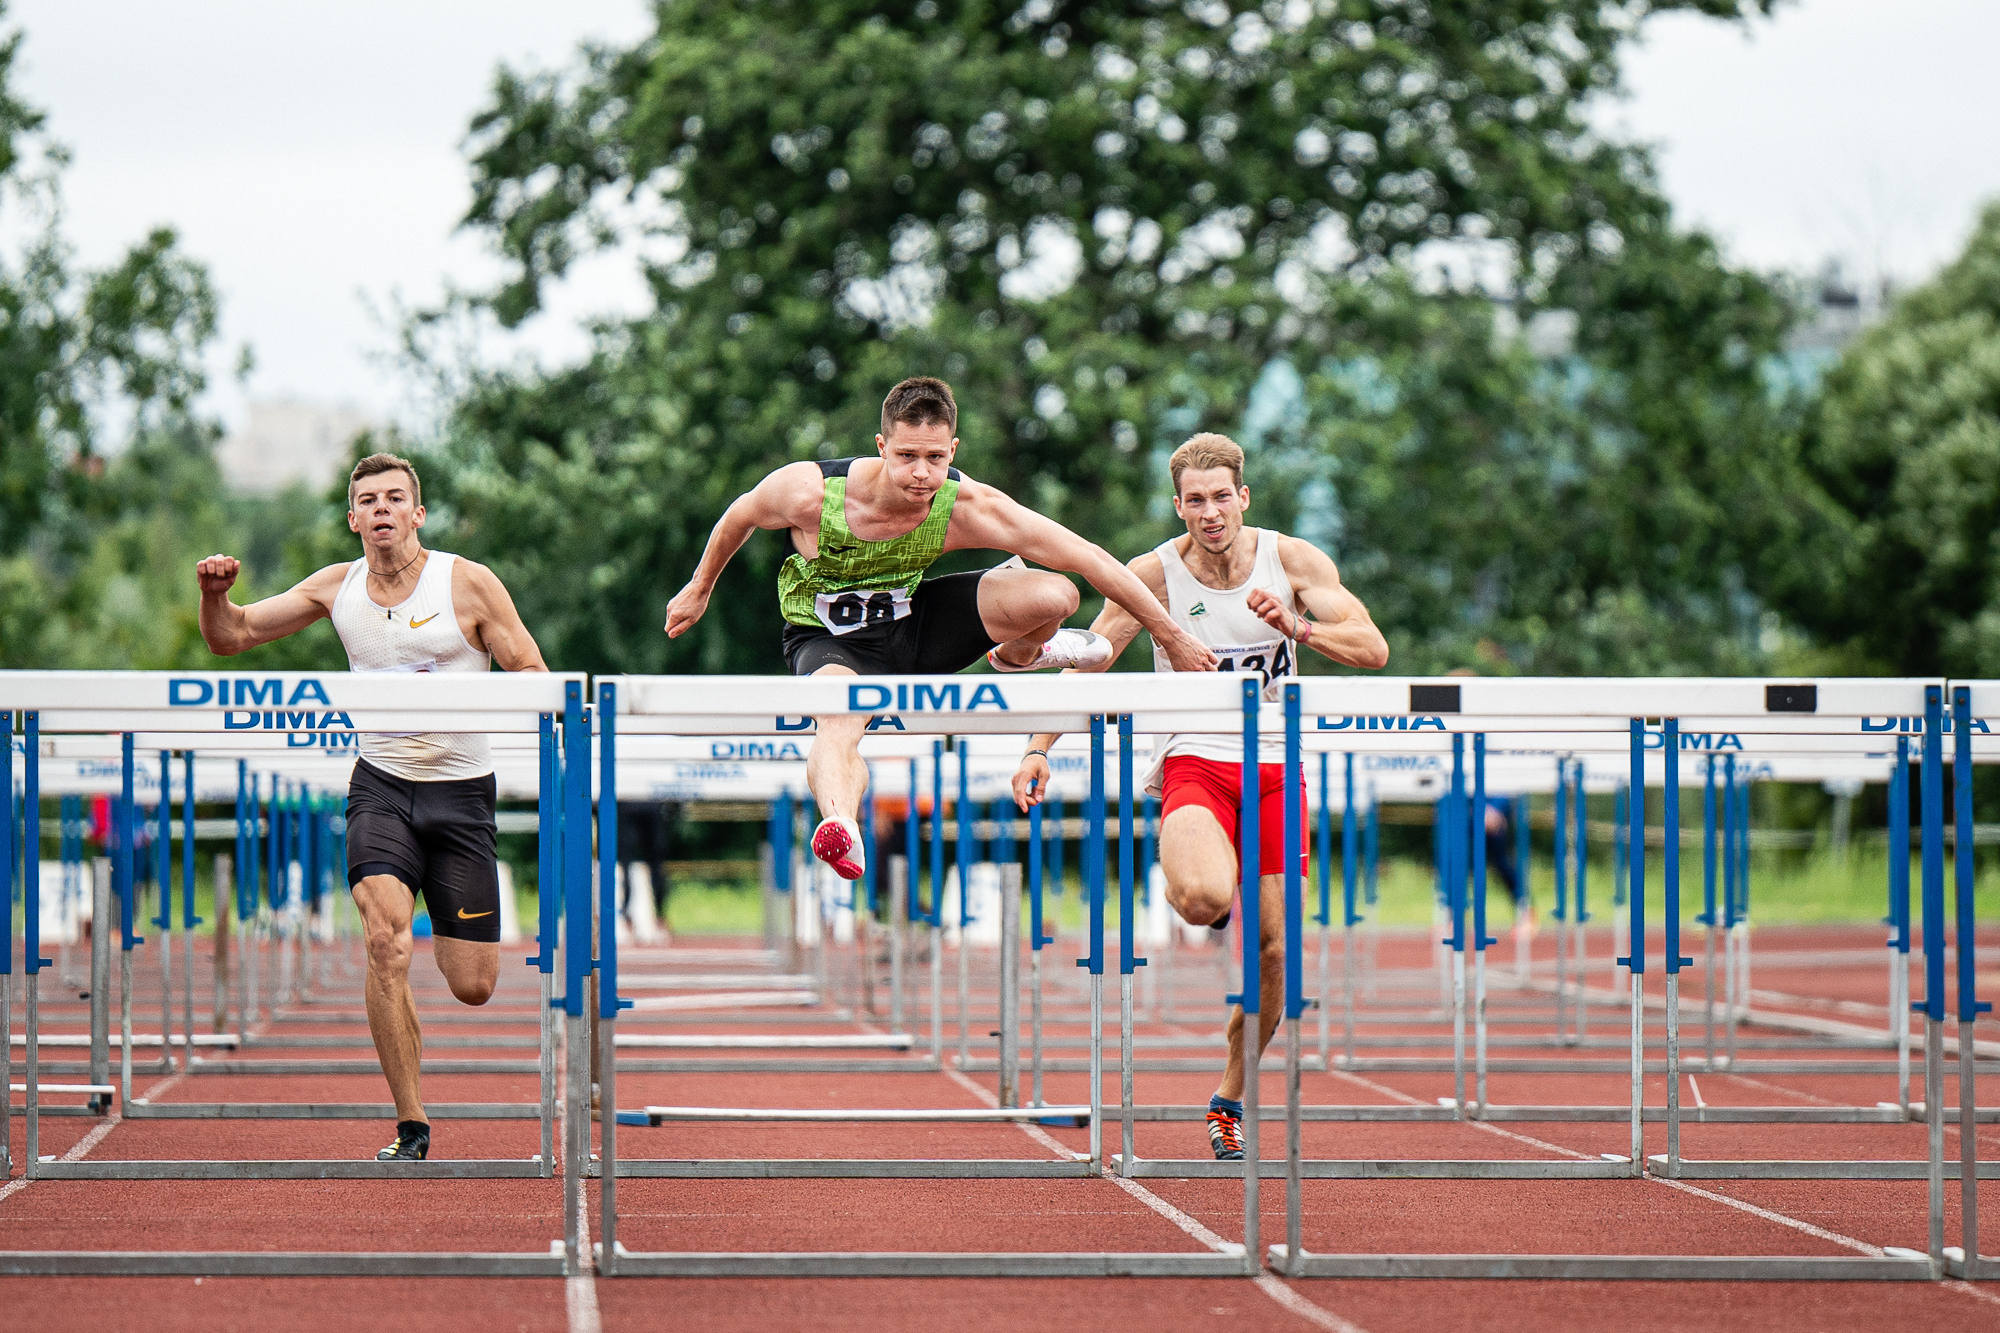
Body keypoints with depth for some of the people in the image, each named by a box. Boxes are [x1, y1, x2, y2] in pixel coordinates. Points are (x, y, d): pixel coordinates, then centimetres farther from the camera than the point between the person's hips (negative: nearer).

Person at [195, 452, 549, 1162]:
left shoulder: (468, 584, -6)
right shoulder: (337, 588, 3)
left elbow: (532, 677, -2)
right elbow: (231, 637, 9)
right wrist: (215, 593, -14)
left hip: (460, 791, -1)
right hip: (381, 786, 1)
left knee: (472, 987, 1)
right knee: (387, 943, -25)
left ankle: (448, 931, 41)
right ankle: (411, 1126, -17)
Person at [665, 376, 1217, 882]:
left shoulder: (968, 508, -27)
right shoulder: (809, 492, -29)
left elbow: (1090, 560, -19)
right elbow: (740, 515, -5)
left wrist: (1172, 637, -14)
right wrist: (700, 589, 11)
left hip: (912, 621, 3)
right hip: (829, 642, -3)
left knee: (1055, 594, -16)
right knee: (839, 721, -39)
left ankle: (1016, 655, 19)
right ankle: (840, 825, -66)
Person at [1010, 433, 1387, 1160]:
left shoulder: (1293, 560, -4)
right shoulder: (1155, 574, -8)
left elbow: (1372, 648, -8)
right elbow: (1086, 663, -3)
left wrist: (1296, 626, -26)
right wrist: (1039, 748, -14)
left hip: (1275, 768, 2)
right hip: (1193, 763, -2)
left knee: (1272, 949, 1)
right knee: (1205, 897, -34)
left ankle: (1230, 1099, 21)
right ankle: (1197, 886, 5)